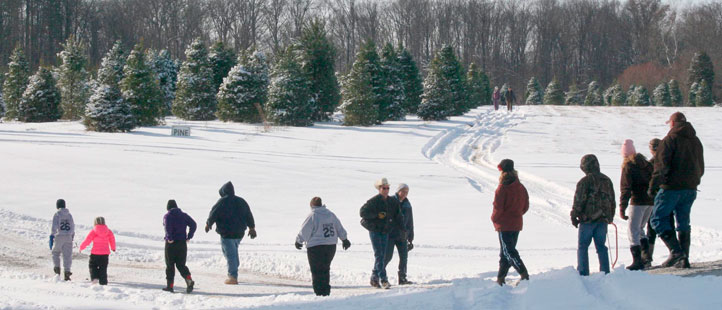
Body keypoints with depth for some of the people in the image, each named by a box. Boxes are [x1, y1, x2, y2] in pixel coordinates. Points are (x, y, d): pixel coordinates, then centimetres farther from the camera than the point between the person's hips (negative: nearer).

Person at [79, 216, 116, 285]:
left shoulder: (93, 232, -8)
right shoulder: (108, 231, 1)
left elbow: (87, 240, -6)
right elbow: (112, 240, 9)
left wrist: (81, 247, 10)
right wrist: (113, 248, 27)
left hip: (95, 252, -3)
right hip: (105, 253, 3)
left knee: (92, 266, 14)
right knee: (103, 268, 9)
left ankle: (94, 277, -6)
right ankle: (103, 281, 6)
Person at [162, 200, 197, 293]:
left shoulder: (167, 216, -4)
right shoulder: (183, 215, 9)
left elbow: (168, 226, -23)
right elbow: (193, 224, 1)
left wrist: (169, 238, -16)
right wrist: (189, 237, 4)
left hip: (171, 243, -4)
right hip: (182, 243, 4)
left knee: (170, 265, 7)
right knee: (181, 264, 10)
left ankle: (170, 285, 9)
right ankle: (189, 280, -14)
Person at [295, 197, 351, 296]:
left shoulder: (312, 216, -13)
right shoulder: (331, 214, 5)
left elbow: (304, 232, -7)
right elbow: (340, 228, 15)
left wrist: (298, 241, 10)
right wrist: (345, 239, 28)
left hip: (316, 247, -6)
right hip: (331, 246, 6)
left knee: (317, 272, 1)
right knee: (326, 269, 18)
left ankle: (320, 292, -2)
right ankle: (326, 291, 20)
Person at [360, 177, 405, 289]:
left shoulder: (393, 201, 6)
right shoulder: (374, 201, -10)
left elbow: (398, 216, 11)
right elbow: (362, 212, -14)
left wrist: (401, 228, 0)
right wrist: (377, 215, -21)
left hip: (385, 232, 6)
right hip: (375, 231, -6)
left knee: (382, 255, 8)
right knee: (379, 255, -12)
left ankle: (374, 278, 20)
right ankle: (383, 279, -18)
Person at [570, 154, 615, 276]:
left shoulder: (585, 181, -10)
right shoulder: (607, 180, 12)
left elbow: (579, 201, -11)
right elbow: (612, 201, 19)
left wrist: (574, 216, -2)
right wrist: (609, 217, 26)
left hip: (588, 219, -6)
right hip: (603, 220, 6)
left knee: (582, 246, 2)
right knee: (601, 246, 11)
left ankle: (583, 272, -4)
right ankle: (605, 272, 8)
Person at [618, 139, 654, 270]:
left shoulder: (628, 166, -6)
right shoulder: (646, 163, 12)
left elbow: (626, 188, -11)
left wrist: (622, 208, -12)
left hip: (638, 201, -7)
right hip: (651, 201, 7)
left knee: (633, 230, -3)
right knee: (640, 228, 21)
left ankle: (637, 260, -10)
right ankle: (646, 253, 10)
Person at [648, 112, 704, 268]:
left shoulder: (670, 139, -8)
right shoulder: (696, 141, 15)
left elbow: (661, 164, -16)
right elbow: (701, 168, 21)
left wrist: (653, 185, -14)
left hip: (672, 187, -7)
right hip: (691, 188, 7)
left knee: (658, 218, -1)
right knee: (683, 222, 13)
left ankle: (676, 251, -15)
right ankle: (684, 258, 10)